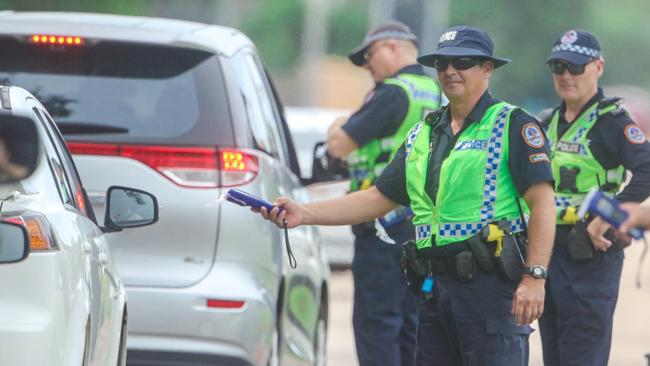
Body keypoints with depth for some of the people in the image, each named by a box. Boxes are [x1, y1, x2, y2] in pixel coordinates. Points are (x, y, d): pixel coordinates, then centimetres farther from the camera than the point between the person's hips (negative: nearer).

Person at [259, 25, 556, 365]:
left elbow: (542, 203, -9)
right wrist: (305, 214, 9)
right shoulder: (422, 135, 19)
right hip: (434, 286, 7)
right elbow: (377, 198, 20)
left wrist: (534, 277, -18)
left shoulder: (512, 126, -2)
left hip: (491, 284, -7)